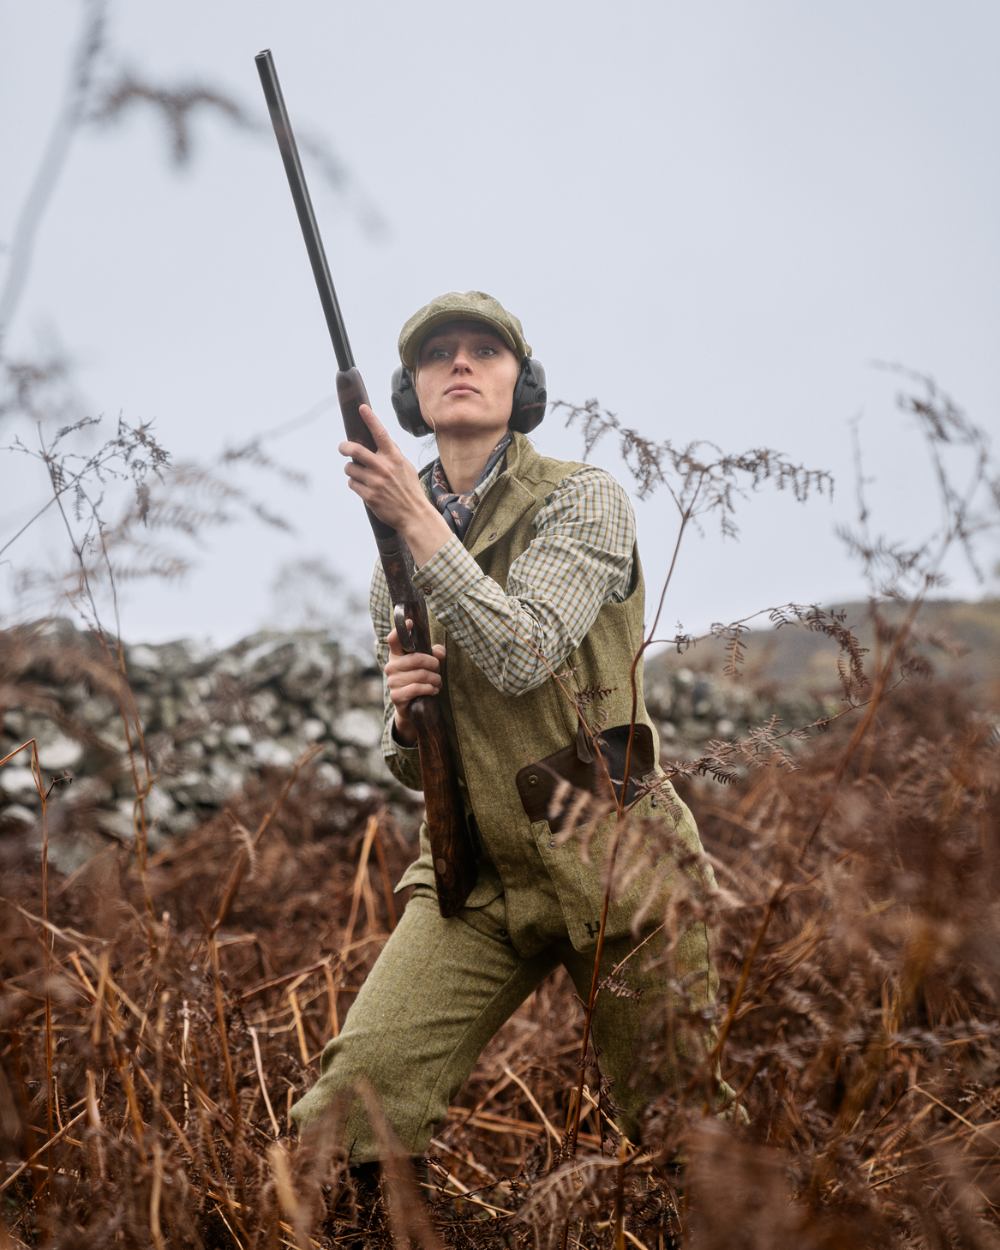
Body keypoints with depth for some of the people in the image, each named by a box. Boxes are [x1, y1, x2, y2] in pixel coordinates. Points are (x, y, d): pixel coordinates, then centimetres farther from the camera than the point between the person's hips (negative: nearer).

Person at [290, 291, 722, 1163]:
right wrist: (403, 714, -8)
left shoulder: (583, 499, -4)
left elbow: (525, 656, -20)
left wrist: (417, 519, -22)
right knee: (344, 1117, -12)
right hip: (475, 874, 4)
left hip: (611, 860, -3)